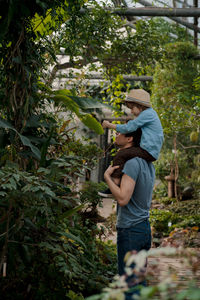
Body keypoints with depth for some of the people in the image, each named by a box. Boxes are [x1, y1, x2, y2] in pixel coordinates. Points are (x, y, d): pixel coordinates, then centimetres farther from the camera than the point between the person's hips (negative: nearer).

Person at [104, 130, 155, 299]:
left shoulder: (133, 163, -17)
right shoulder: (149, 164, 12)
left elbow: (123, 199, -23)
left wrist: (107, 176, -12)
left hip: (130, 230, -9)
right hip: (145, 228, 9)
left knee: (129, 284, -3)